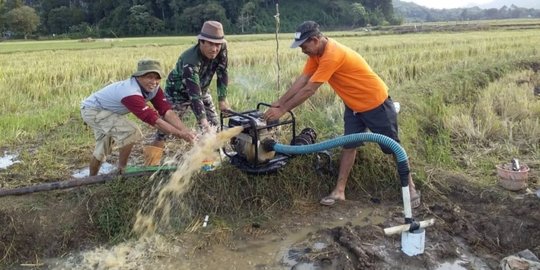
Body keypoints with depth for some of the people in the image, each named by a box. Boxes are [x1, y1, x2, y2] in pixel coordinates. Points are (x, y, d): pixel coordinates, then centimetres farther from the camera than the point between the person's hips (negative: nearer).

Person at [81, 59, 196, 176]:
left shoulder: (153, 88, -15)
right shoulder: (130, 92, -40)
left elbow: (167, 111, -23)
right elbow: (154, 120, -41)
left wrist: (185, 130, -35)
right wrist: (181, 134, -40)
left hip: (107, 110, 9)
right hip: (92, 110, -9)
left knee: (102, 150, 21)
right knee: (131, 131, -25)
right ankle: (122, 171, -7)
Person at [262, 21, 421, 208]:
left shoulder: (332, 55, -33)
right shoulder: (317, 53, -4)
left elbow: (309, 90, -32)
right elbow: (301, 81, -5)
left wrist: (282, 110, -27)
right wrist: (278, 103, -10)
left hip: (376, 102, -8)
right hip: (353, 105, 8)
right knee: (349, 145, 6)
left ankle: (410, 186, 22)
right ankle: (339, 191, 11)